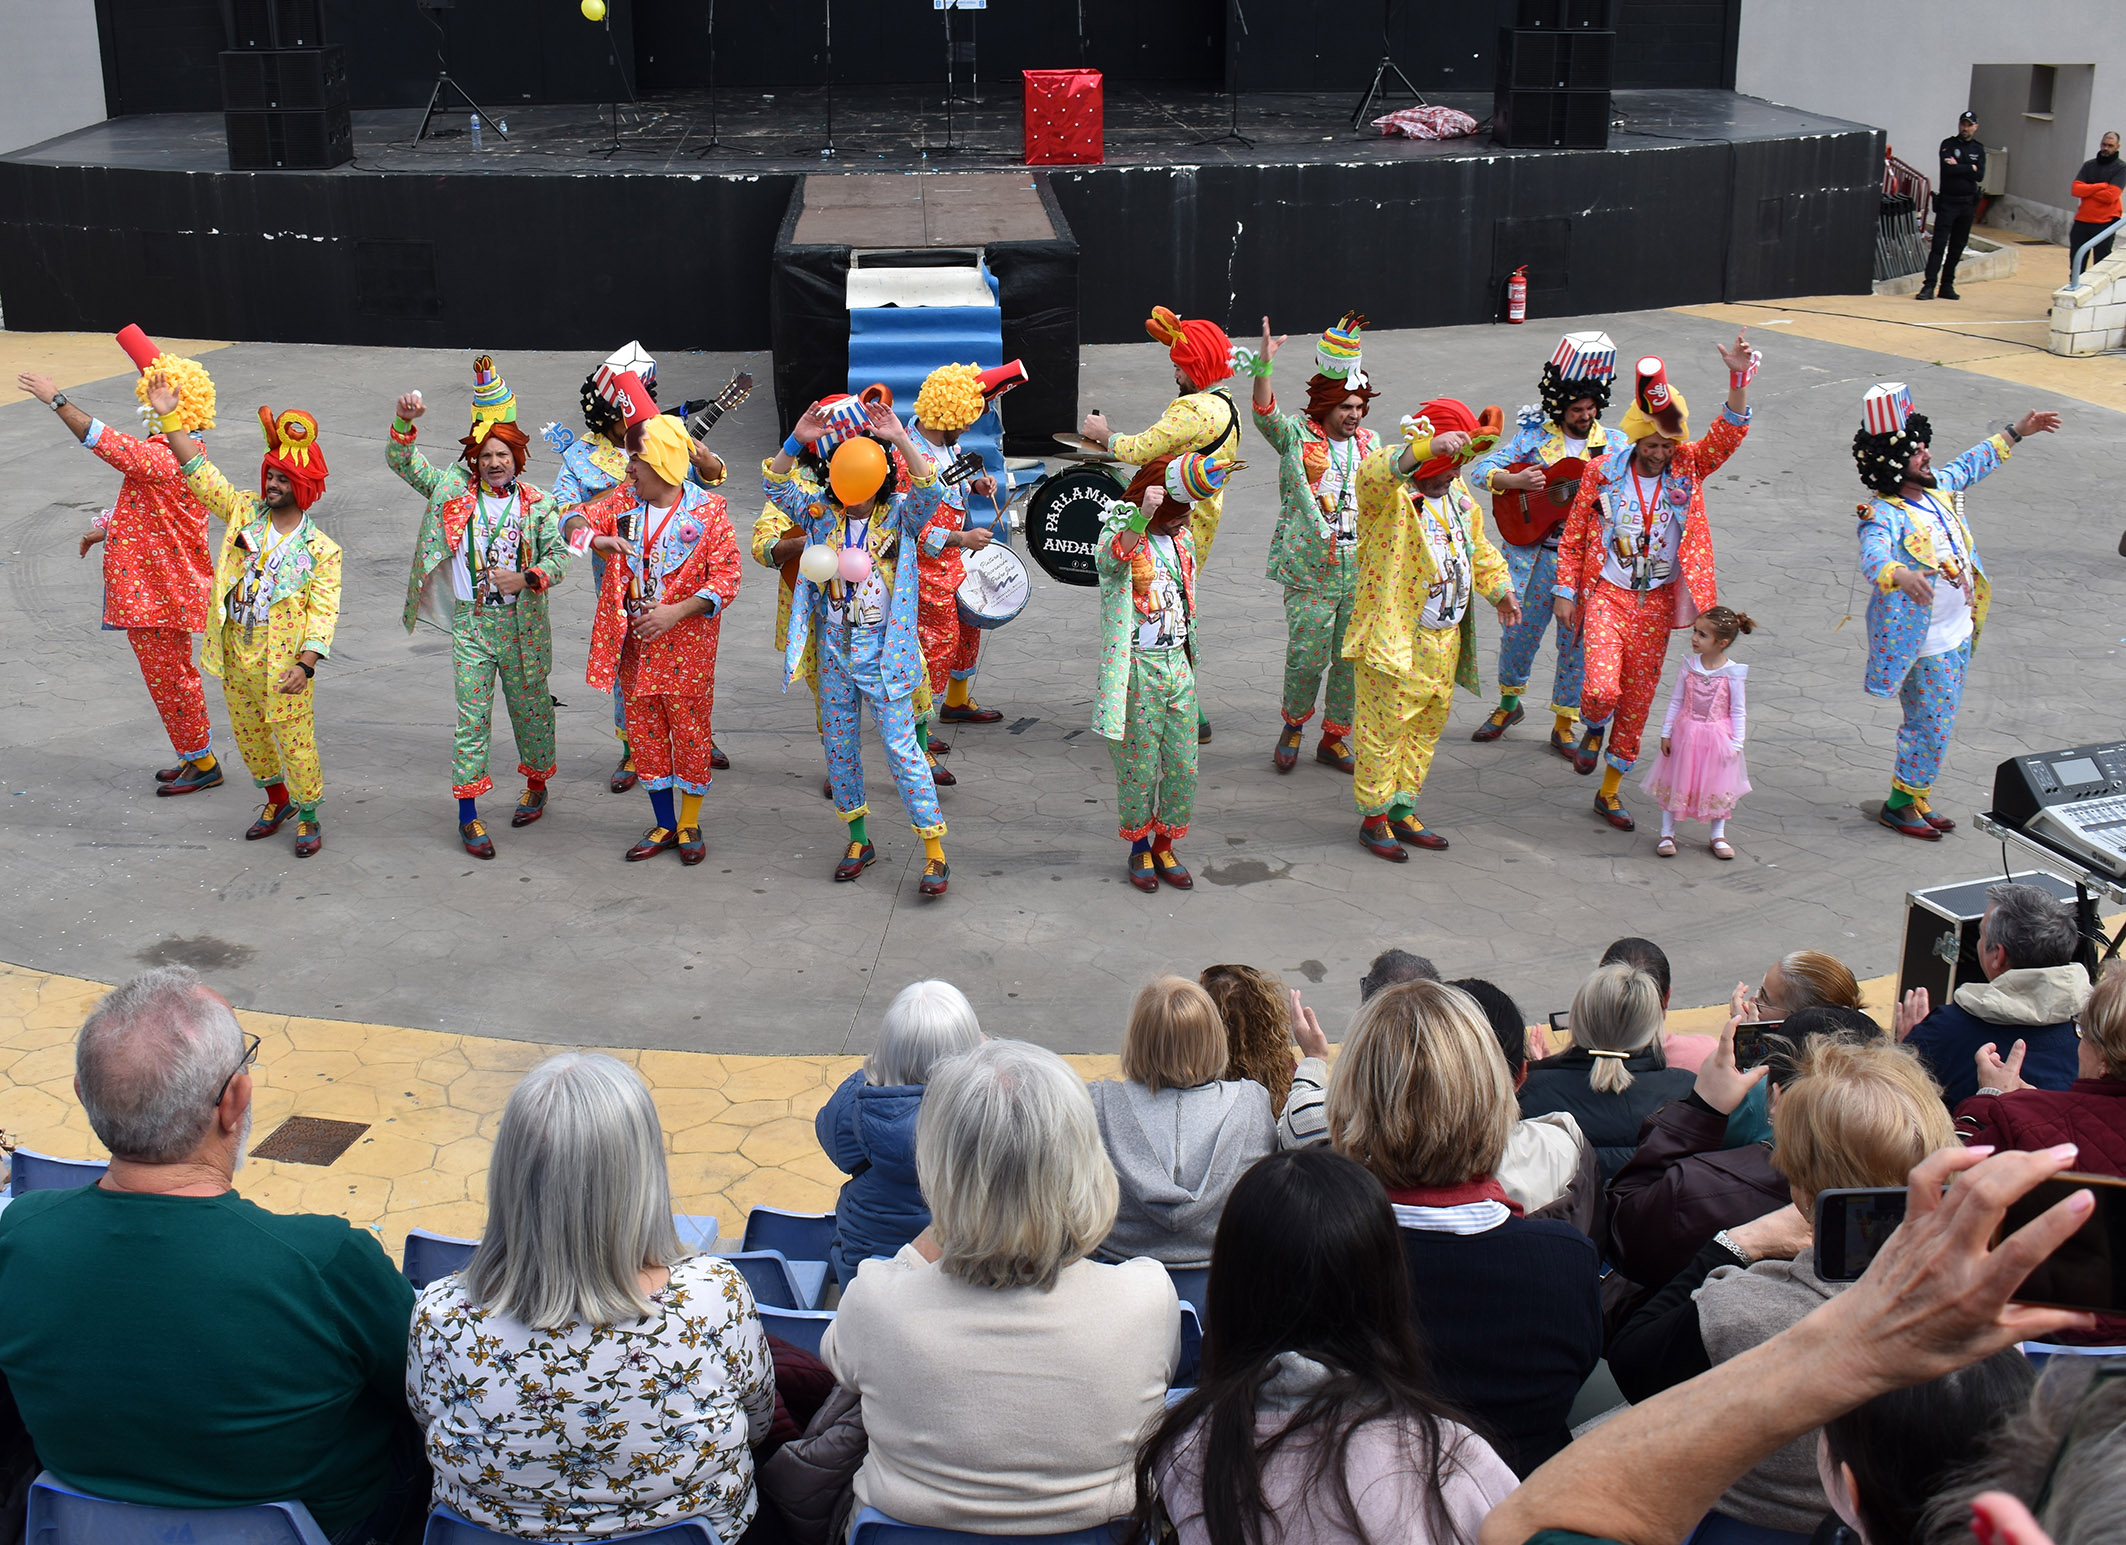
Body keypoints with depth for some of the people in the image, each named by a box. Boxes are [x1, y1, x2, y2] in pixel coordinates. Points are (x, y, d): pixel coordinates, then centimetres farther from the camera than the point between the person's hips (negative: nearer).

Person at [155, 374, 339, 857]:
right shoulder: (244, 515, 2)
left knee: (296, 743, 2)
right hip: (234, 657, 5)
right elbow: (198, 471, 0)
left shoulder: (322, 550, -8)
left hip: (283, 665, -5)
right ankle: (277, 800, 39)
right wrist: (170, 418, -8)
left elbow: (323, 612, -13)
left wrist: (305, 665, -24)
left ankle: (308, 815, 21)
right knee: (248, 736, 18)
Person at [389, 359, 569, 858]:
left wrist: (527, 578, -24)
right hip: (470, 623, 0)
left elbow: (559, 555, -5)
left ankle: (536, 786, 36)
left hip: (523, 623, 0)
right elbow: (401, 461, 0)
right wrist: (405, 421, -18)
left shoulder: (537, 505, 0)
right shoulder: (454, 490, 2)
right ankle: (468, 815, 2)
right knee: (472, 717, -2)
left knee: (530, 708, 13)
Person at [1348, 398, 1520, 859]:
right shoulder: (1389, 495, -15)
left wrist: (1499, 589, 21)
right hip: (1393, 639, -8)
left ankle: (1402, 810, 30)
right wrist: (1428, 448, -54)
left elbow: (1478, 546, 28)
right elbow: (1374, 473, -41)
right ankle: (1373, 818, 14)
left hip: (1445, 639, 8)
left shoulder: (1457, 492, 12)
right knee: (1384, 730, 0)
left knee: (1427, 727, 16)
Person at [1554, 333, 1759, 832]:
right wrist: (1566, 592, -1)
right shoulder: (1602, 472, -5)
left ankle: (1610, 791, 23)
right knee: (1601, 689, -21)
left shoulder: (1688, 468, -2)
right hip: (1607, 595, -2)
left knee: (1638, 700, 8)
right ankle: (1592, 730, 17)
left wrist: (1739, 380, -34)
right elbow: (1572, 538, 2)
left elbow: (1728, 434, -19)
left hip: (1658, 603, 2)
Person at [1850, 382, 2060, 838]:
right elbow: (1872, 557, -41)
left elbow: (1972, 463, 26)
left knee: (1937, 725, 15)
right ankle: (1899, 804, 12)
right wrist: (1899, 575, -62)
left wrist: (2015, 433, 35)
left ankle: (1916, 799, 26)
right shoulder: (1884, 514, -22)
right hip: (1923, 642, -9)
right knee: (1931, 726, -3)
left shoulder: (1939, 486, 5)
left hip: (1959, 632, 9)